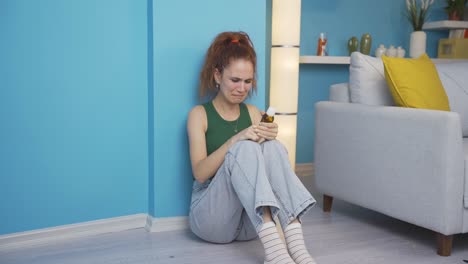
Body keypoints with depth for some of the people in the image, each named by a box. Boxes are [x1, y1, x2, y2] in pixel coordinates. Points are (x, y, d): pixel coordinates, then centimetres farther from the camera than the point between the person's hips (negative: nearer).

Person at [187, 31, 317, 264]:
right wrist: (235, 140, -27)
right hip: (210, 216, -3)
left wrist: (269, 139, -16)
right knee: (245, 149, -30)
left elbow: (266, 164, 4)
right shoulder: (199, 114, -1)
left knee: (273, 147, -24)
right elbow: (200, 173, -14)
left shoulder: (253, 113, 11)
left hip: (251, 222, 4)